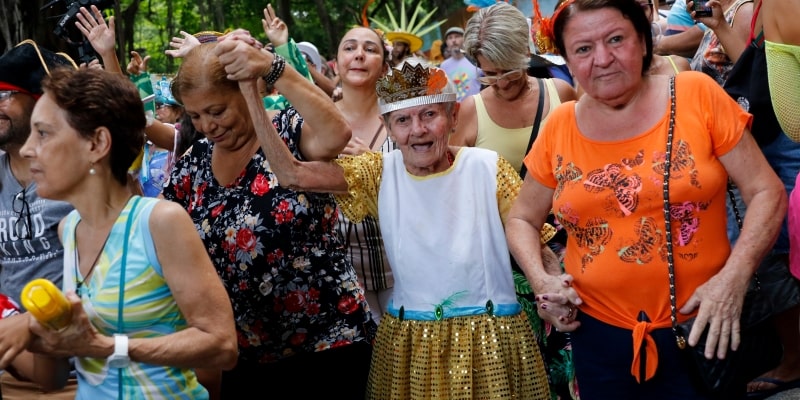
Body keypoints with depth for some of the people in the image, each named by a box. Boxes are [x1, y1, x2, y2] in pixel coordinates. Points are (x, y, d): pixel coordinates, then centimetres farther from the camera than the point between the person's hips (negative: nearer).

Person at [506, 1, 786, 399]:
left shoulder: (697, 95, -7)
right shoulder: (559, 128, 0)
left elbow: (766, 192, -5)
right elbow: (522, 220, 12)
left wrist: (734, 277, -18)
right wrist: (541, 281, -6)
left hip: (701, 328, -2)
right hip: (599, 333, 2)